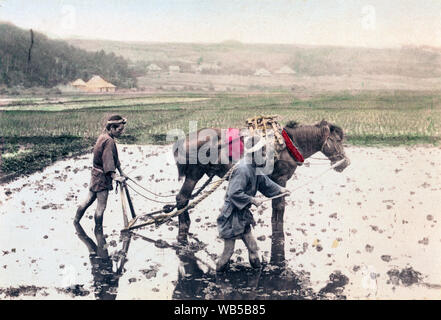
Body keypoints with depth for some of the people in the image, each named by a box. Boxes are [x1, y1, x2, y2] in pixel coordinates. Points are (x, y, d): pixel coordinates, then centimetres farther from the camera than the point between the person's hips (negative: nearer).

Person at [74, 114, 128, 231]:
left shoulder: (104, 136, 11)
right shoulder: (109, 141, -21)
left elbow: (114, 157, 18)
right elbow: (108, 160, -30)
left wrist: (121, 171, 21)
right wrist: (115, 176, -36)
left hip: (96, 174, 10)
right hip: (102, 177, -10)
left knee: (89, 200, 20)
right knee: (101, 206, 2)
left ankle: (75, 223, 32)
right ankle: (98, 231, 13)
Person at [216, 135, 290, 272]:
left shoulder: (255, 168, 4)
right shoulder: (243, 170, -26)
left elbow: (264, 181, 23)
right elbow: (233, 194, -30)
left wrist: (279, 189, 15)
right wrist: (252, 200, -22)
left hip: (243, 214, 9)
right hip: (232, 216, -9)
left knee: (252, 246, 18)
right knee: (228, 250, 1)